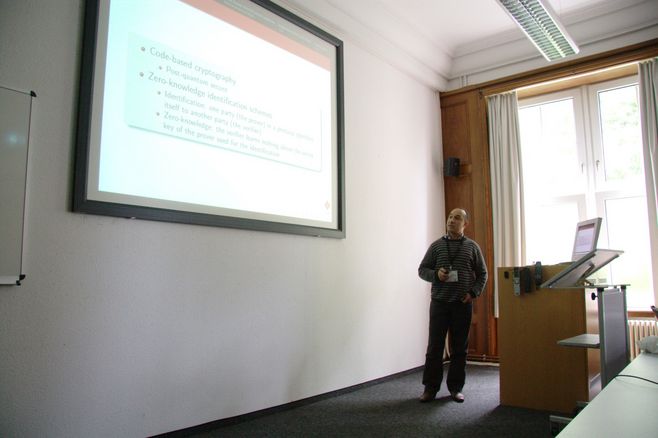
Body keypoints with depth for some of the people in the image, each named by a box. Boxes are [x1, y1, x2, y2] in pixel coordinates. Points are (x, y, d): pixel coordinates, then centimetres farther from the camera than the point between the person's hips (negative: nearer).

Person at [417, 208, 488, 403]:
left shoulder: (472, 247, 7)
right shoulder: (436, 245, 6)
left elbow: (482, 274, 10)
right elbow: (422, 269, 7)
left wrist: (474, 293, -4)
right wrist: (436, 274, -13)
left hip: (463, 304, 1)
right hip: (439, 302, 0)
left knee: (459, 348, 7)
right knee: (435, 346, 1)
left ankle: (456, 388, 19)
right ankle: (430, 387, 10)